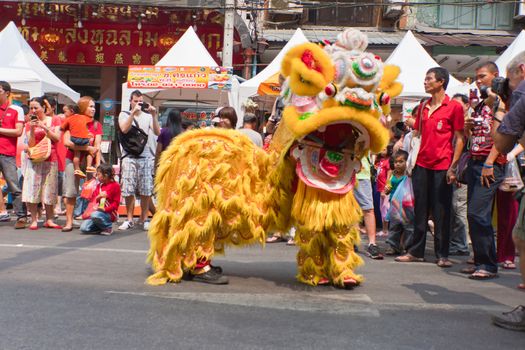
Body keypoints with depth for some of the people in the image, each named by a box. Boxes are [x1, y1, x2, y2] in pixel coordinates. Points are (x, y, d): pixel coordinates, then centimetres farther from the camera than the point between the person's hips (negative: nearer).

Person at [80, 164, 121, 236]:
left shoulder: (115, 185, -7)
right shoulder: (99, 185, 14)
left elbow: (116, 203, -9)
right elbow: (93, 199, 16)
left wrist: (105, 209, -21)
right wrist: (98, 197, -8)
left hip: (109, 213, -6)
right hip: (98, 211, 6)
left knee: (95, 215, -37)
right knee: (83, 228, -13)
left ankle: (108, 227, -12)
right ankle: (101, 227, 7)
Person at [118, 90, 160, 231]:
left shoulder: (148, 116, 10)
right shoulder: (124, 114, 8)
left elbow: (157, 133, -2)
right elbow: (124, 129, -11)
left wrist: (154, 115, -11)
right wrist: (133, 112, -15)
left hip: (146, 157, 1)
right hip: (129, 157, -1)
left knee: (146, 191, 2)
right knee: (128, 190, -1)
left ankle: (145, 219, 12)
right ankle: (129, 219, 10)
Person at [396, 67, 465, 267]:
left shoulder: (454, 107, -3)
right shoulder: (423, 107, 14)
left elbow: (459, 139, -4)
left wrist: (453, 166, -11)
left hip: (442, 166, -5)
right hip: (421, 164, 5)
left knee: (441, 212, 1)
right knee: (420, 210, 10)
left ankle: (442, 254, 10)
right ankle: (415, 251, 18)